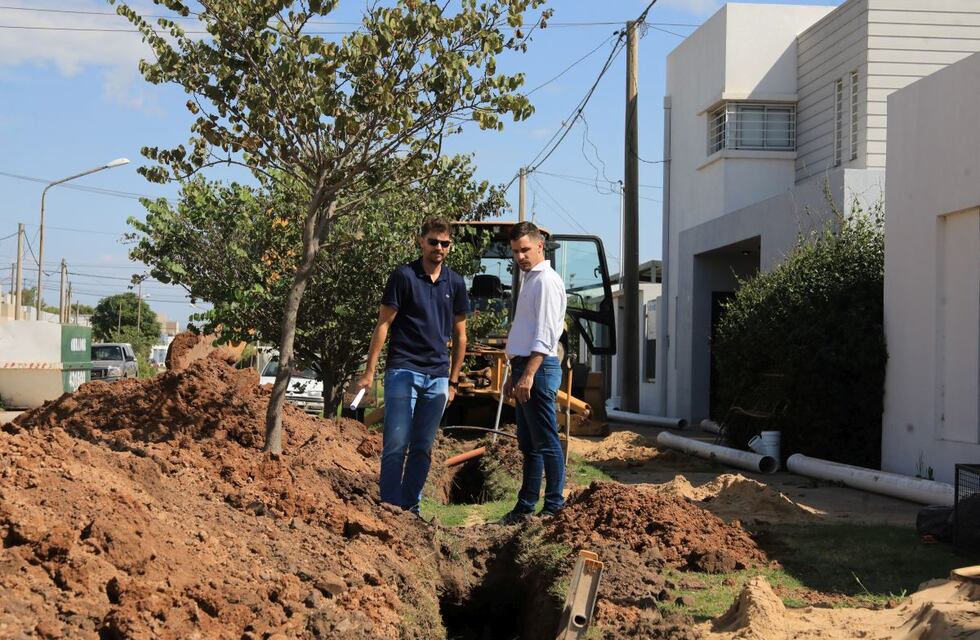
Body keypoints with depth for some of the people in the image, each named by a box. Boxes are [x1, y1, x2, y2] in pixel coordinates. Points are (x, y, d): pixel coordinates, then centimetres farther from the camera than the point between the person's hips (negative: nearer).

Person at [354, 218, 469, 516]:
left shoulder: (455, 283, 9)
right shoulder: (403, 276, -3)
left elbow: (460, 335, 15)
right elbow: (383, 324, -4)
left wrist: (453, 380, 12)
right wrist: (369, 371, -9)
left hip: (437, 377, 4)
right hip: (403, 371, -4)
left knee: (422, 448, 9)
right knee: (396, 444, -6)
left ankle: (411, 506, 16)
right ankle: (391, 506, -1)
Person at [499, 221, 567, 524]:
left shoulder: (546, 280, -11)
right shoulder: (530, 279, 20)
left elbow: (544, 335, -20)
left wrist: (529, 375, -25)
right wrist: (515, 374, 23)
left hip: (538, 368, -10)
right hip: (525, 367, 10)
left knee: (546, 442, -7)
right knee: (528, 443, 14)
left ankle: (555, 508, -3)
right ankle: (525, 507, 20)